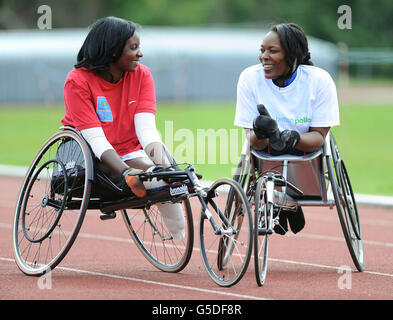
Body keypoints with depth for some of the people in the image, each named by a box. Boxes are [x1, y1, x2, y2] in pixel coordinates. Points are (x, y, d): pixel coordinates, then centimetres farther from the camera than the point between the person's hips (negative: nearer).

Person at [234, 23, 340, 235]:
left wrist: (293, 138, -33)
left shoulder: (319, 80, -12)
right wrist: (261, 135, -34)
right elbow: (252, 139, -10)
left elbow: (319, 136, -12)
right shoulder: (250, 78, -9)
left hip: (307, 156, -1)